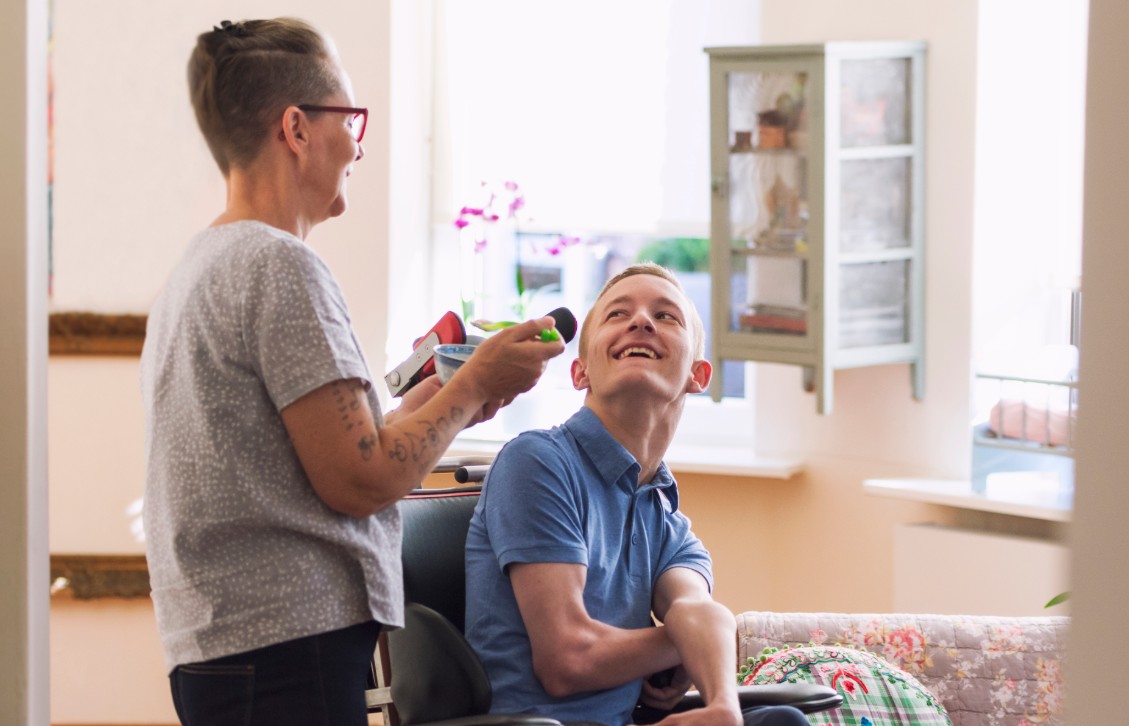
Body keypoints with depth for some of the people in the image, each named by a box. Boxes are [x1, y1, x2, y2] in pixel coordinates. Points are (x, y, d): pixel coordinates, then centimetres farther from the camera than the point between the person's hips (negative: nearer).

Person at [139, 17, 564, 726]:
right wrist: (476, 384, -1)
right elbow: (359, 480, -14)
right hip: (289, 642, -10)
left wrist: (423, 403, 22)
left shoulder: (197, 268, 18)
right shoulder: (281, 266, -12)